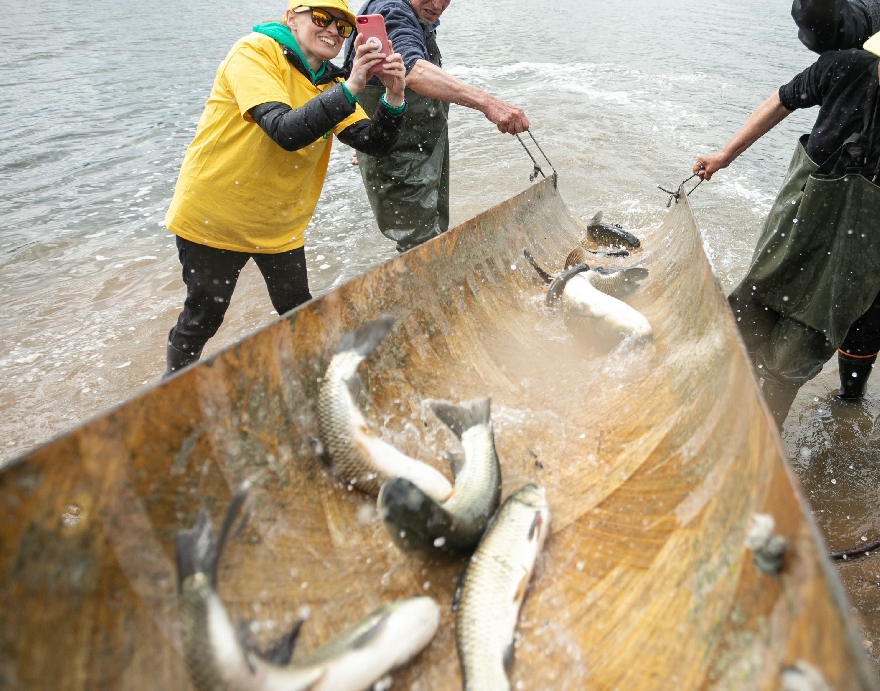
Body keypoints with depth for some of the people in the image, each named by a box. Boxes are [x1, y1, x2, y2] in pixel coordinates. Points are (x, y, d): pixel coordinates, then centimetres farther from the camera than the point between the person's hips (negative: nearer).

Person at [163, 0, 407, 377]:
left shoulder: (330, 84, 4)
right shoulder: (255, 52, -16)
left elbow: (375, 143, -8)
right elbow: (287, 132, -32)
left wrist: (393, 97, -24)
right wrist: (351, 88, -37)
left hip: (280, 226, 6)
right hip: (214, 217, -5)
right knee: (202, 317, 8)